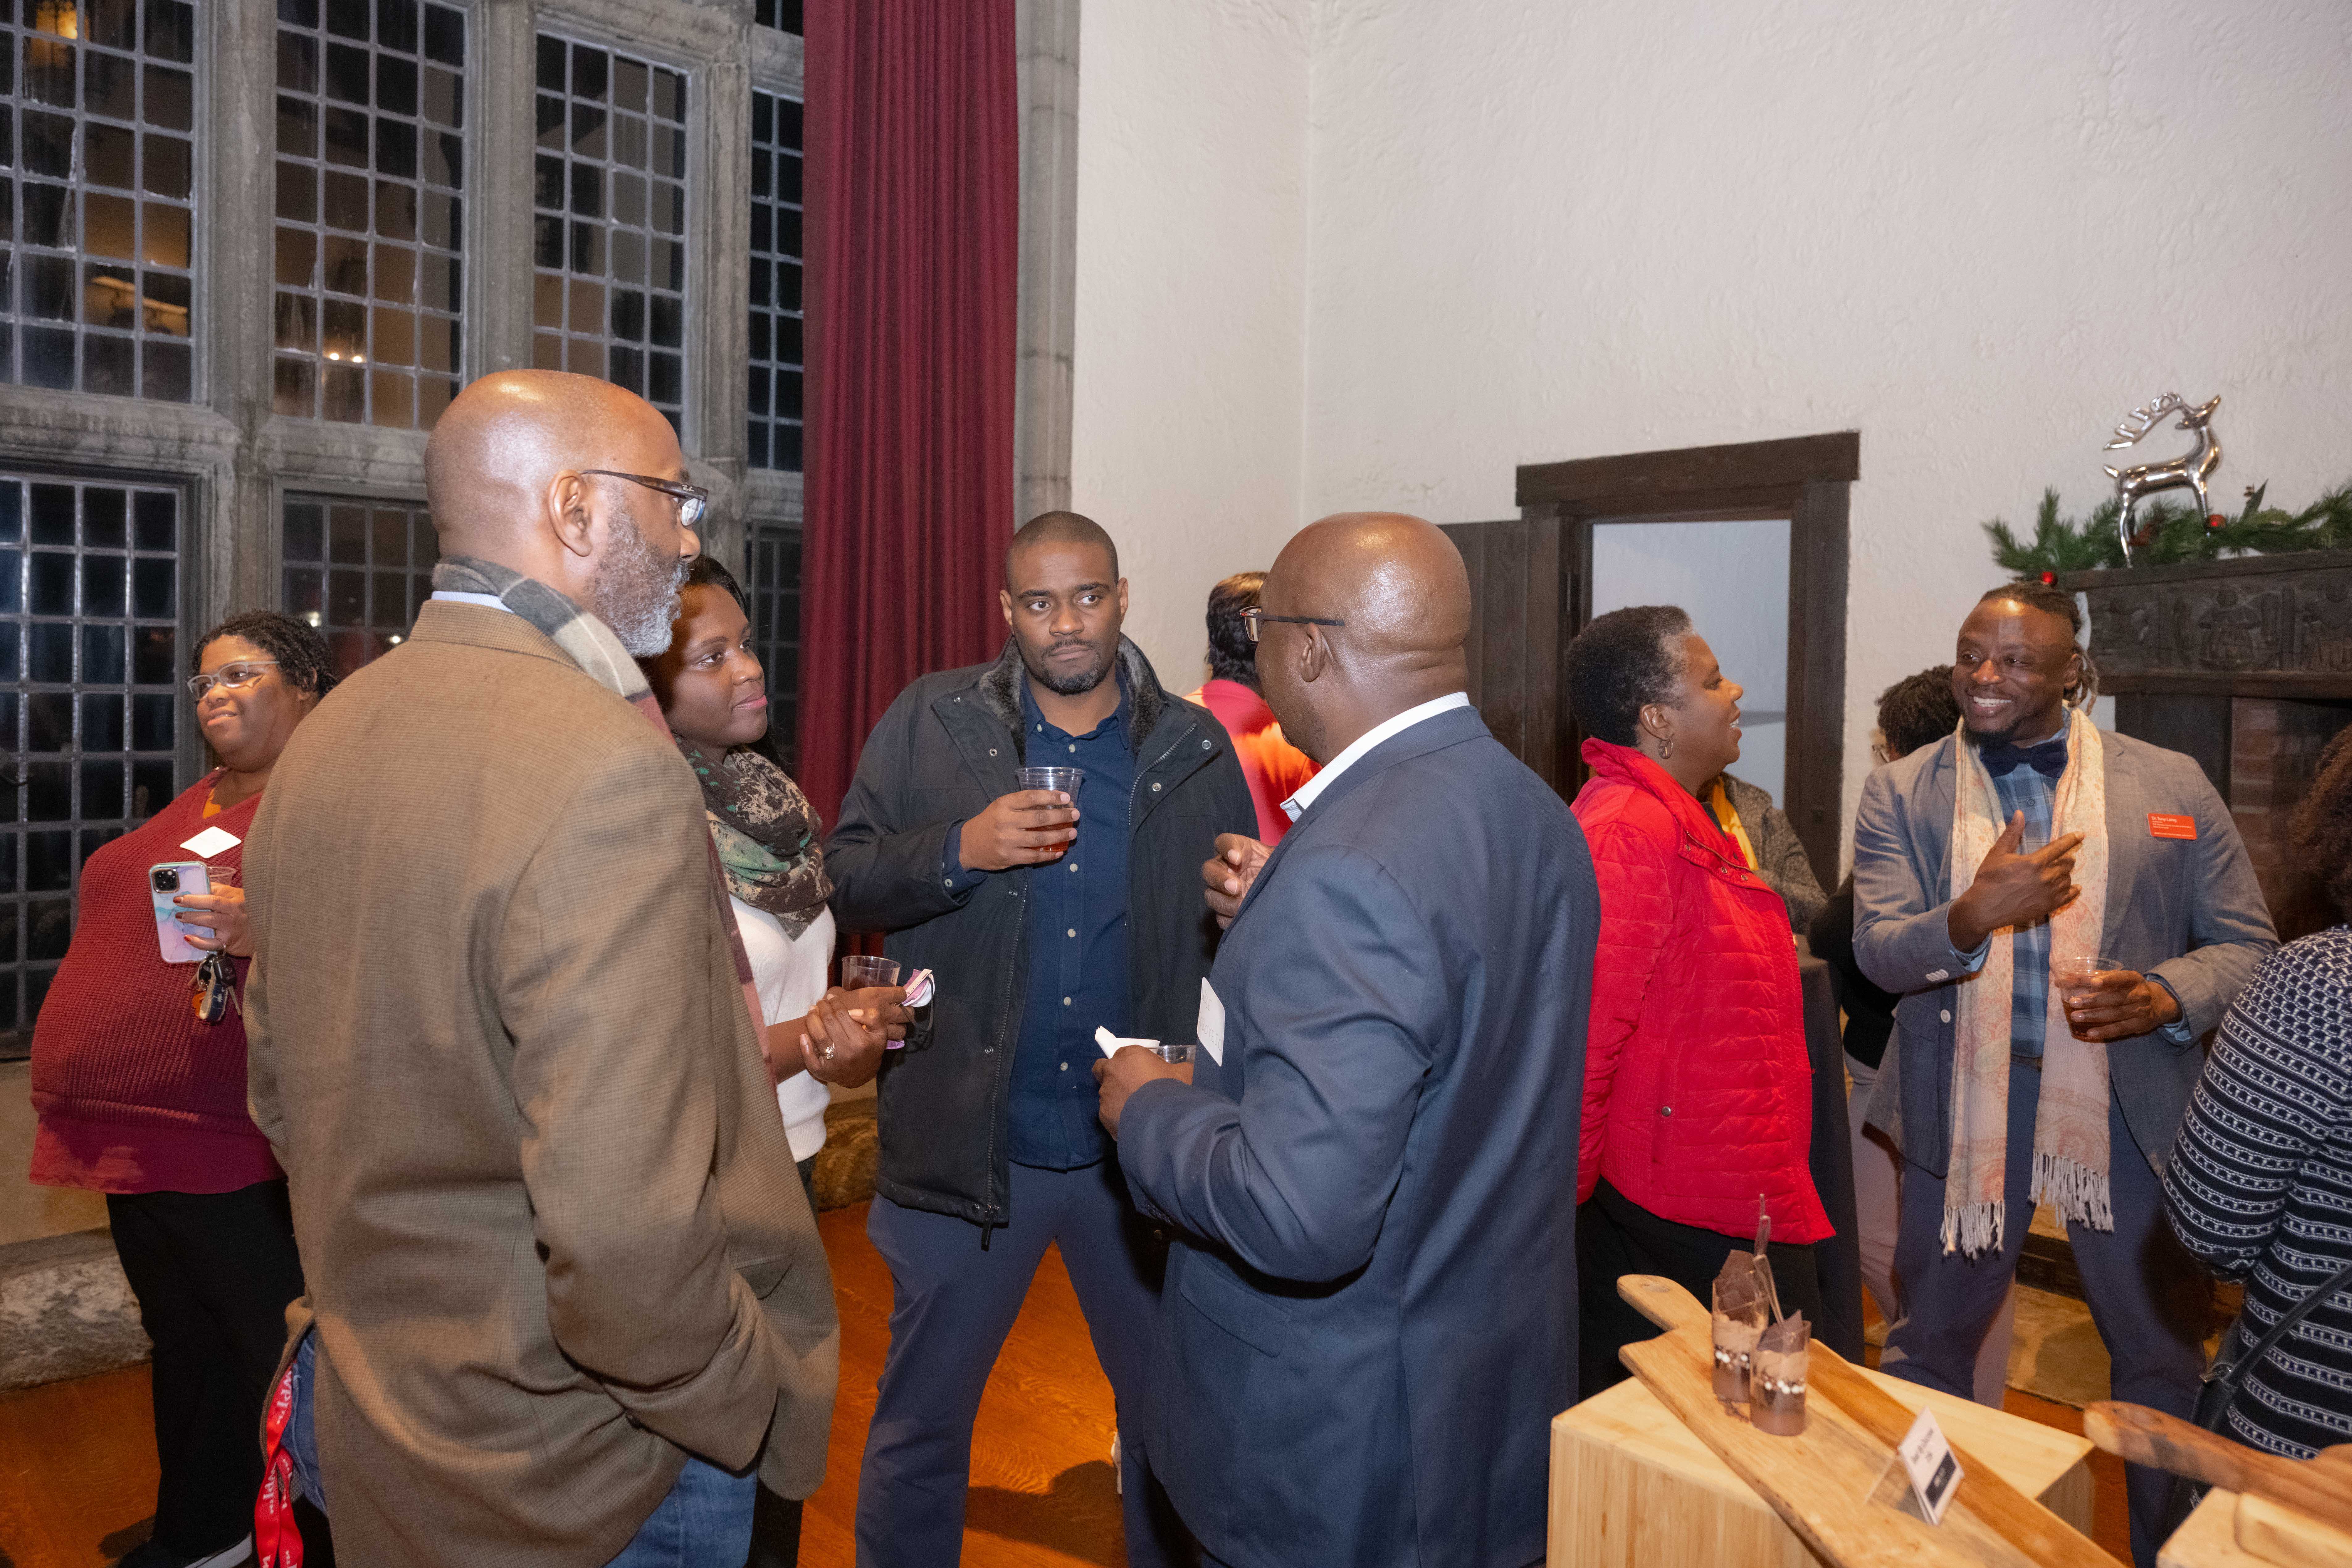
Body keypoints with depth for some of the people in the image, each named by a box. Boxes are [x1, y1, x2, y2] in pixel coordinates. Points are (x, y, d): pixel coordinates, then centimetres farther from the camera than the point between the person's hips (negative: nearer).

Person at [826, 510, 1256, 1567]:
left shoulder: (1195, 749, 1)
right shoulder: (929, 723, -2)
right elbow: (847, 881, -5)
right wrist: (958, 851, -21)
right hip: (967, 1142, -1)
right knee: (921, 1421, 18)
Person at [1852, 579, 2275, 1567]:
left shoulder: (2172, 785, 0)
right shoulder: (1902, 792, -2)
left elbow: (2246, 946, 2)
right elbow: (1878, 951, -10)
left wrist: (2165, 997, -19)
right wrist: (1972, 916, -31)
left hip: (2130, 1106, 1)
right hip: (1962, 1107, 0)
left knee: (2165, 1355, 17)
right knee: (1930, 1340, 15)